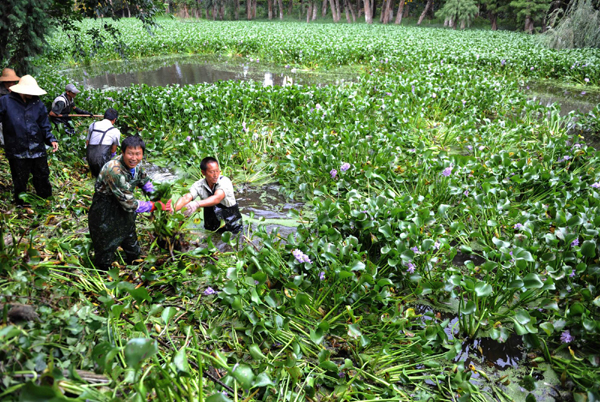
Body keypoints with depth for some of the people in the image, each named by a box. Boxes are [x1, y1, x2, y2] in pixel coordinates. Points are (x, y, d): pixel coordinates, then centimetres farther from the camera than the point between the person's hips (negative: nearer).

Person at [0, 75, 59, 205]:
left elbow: (44, 126, 5)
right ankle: (21, 205, 29)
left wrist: (51, 139, -8)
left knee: (42, 177, 12)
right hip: (17, 150, -2)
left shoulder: (38, 103, 4)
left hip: (38, 149, 2)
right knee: (20, 181, 11)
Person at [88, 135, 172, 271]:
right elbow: (129, 204, -30)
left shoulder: (134, 165, -8)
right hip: (105, 217, -8)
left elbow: (144, 181, 15)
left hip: (124, 214, 8)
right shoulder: (114, 171, -33)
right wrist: (156, 206, -23)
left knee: (134, 252, 22)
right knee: (105, 261, 6)